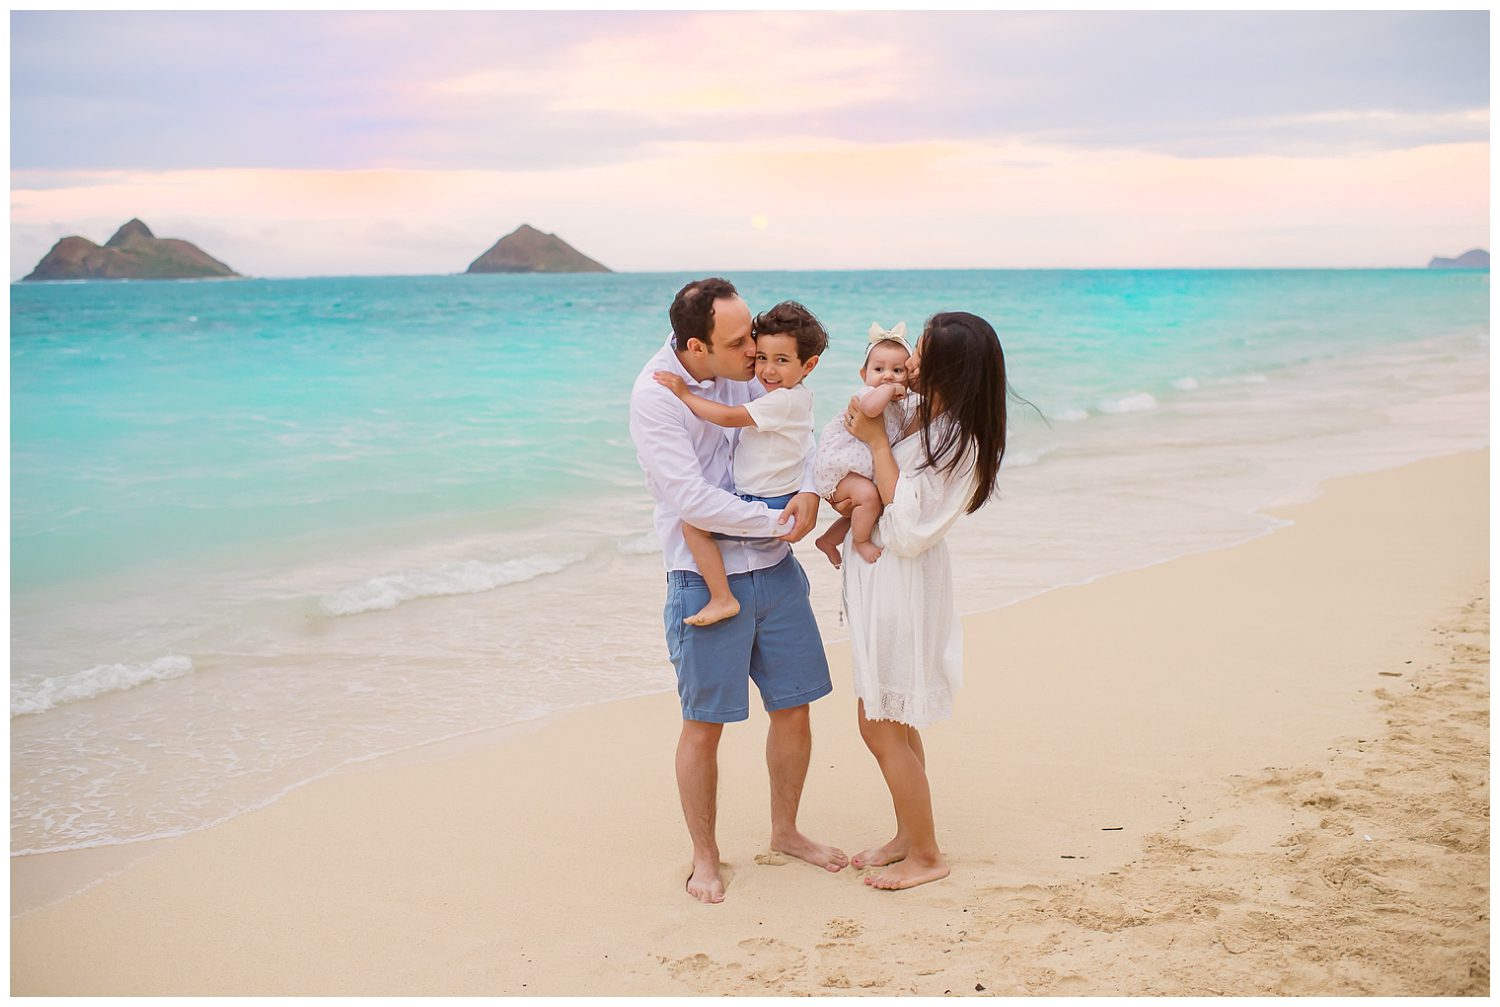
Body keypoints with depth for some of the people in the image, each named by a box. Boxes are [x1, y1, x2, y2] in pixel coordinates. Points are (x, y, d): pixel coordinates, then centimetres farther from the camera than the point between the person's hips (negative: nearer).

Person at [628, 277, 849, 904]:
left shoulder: (747, 371, -1)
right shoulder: (655, 395, -18)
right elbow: (692, 501, -23)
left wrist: (809, 490, -8)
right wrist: (777, 523, -15)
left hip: (776, 571, 6)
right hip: (706, 582, -6)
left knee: (793, 708, 14)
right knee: (704, 725, 4)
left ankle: (785, 832, 34)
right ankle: (705, 857, 23)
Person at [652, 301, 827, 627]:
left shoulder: (784, 400, -22)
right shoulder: (794, 396, 9)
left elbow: (728, 417, -23)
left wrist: (684, 395, -15)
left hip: (767, 506, -11)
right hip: (778, 501, 11)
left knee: (693, 523, -19)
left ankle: (722, 599, -16)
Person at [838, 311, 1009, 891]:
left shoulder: (960, 445, -21)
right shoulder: (919, 414, 4)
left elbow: (908, 529, -23)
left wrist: (876, 441, -20)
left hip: (904, 586, -9)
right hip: (875, 578, 9)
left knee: (882, 728, 1)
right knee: (892, 723, 18)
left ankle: (926, 856, 16)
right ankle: (907, 837, 33)